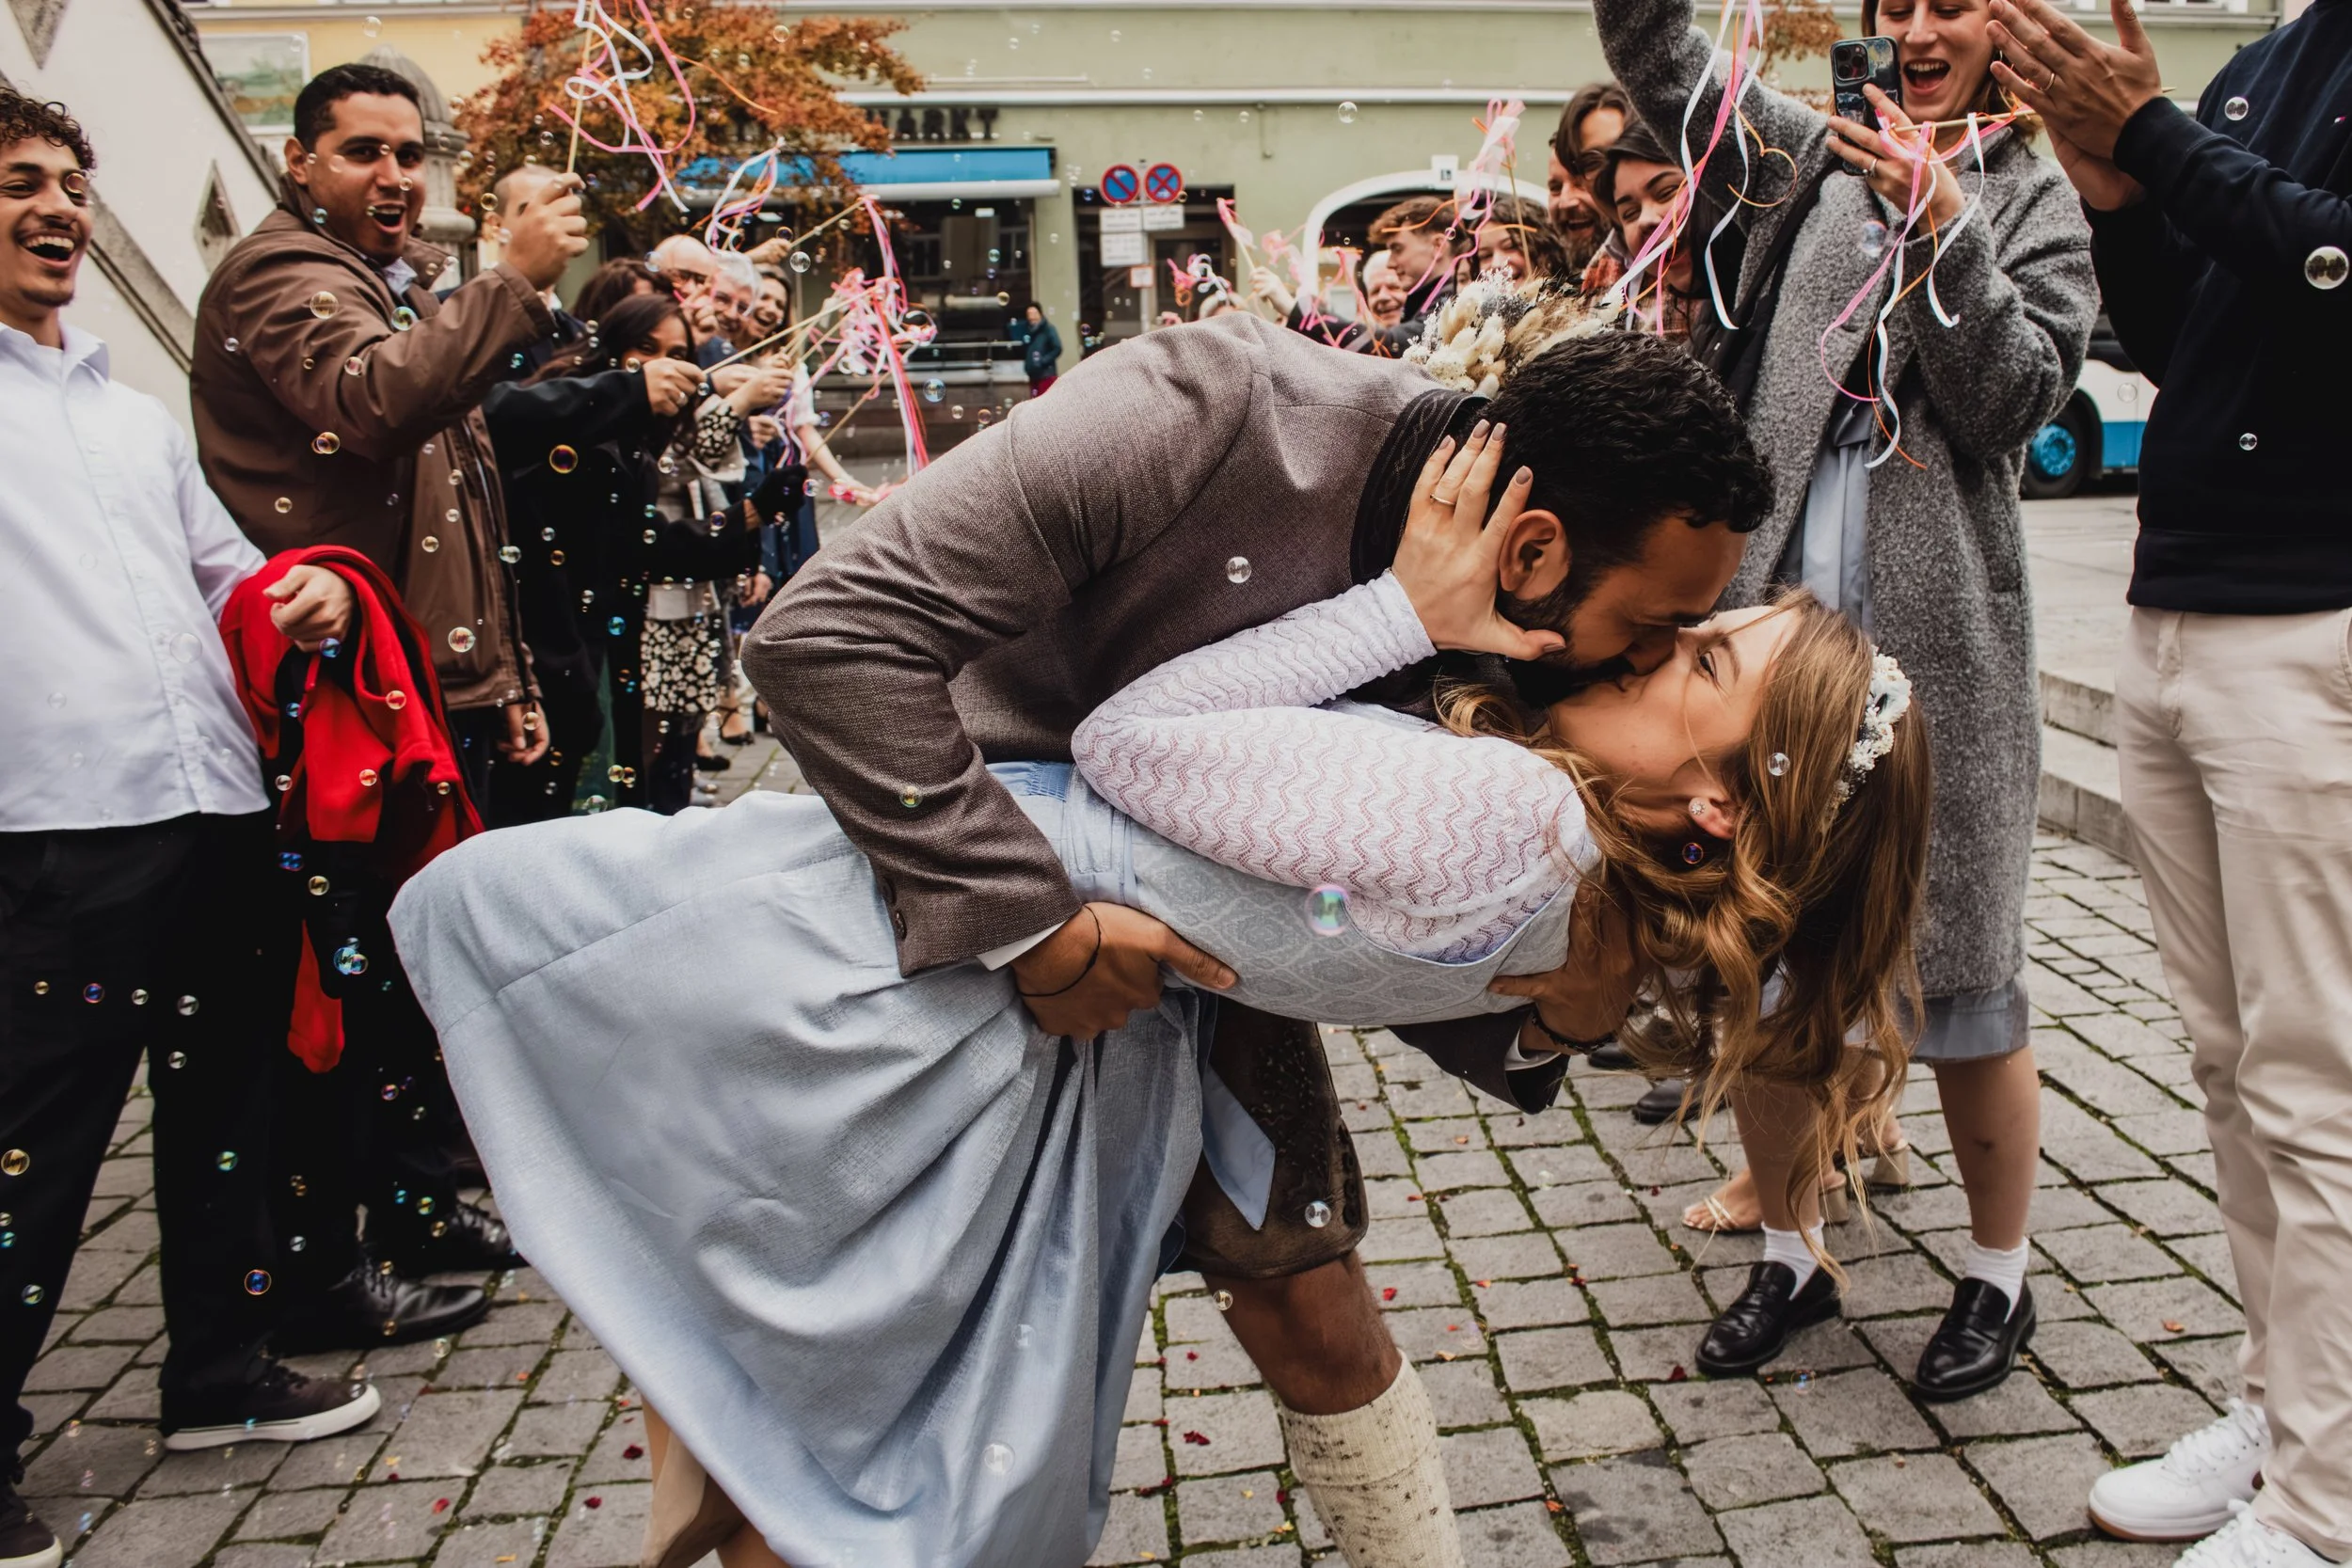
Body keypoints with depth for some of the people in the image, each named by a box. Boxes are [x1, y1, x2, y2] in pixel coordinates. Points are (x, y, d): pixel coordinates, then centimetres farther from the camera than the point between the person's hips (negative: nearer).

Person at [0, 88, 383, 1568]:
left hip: (218, 808, 7)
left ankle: (222, 1370, 30)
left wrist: (307, 587, 6)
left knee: (225, 1108, 14)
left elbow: (222, 561, 26)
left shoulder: (139, 413, 23)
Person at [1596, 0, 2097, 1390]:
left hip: (1940, 636, -2)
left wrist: (1941, 227, -12)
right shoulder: (1813, 157, 14)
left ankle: (2000, 1274, 24)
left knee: (1957, 962, 3)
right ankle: (1790, 1252, 26)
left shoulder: (2035, 201, 9)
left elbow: (2020, 398, -4)